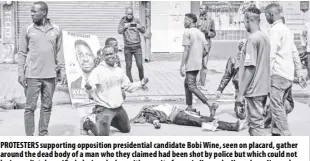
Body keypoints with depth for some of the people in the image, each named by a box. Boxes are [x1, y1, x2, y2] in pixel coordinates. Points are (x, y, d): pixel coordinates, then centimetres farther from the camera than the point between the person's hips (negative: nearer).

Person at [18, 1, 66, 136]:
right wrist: (21, 73, -4)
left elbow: (59, 52, 8)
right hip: (32, 75, -2)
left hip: (50, 75, 2)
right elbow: (22, 53, 3)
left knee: (47, 106, 8)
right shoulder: (27, 30, 1)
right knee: (30, 107, 1)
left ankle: (43, 134, 20)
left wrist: (62, 71, 3)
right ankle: (29, 137, 10)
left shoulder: (56, 30, 5)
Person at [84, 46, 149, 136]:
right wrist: (89, 88, -50)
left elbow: (128, 86, 16)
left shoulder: (119, 71, 4)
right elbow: (91, 91, -28)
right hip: (105, 109, -7)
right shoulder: (98, 71, -16)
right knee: (103, 134, -21)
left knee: (126, 129, 22)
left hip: (119, 108, 7)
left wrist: (141, 83, 5)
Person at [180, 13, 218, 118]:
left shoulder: (187, 32, -10)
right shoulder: (200, 33, 13)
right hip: (198, 64, 9)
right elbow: (206, 50, 8)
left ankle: (210, 106, -15)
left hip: (191, 65, -9)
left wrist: (182, 66, -15)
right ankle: (189, 107, 22)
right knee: (186, 84, 19)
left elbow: (186, 50, -16)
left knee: (192, 87, -7)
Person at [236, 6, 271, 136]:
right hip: (264, 88, 9)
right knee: (254, 125, 18)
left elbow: (250, 68, -20)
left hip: (254, 91, -9)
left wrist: (240, 93, -16)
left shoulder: (252, 38, -16)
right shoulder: (265, 37, 10)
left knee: (256, 126, -3)